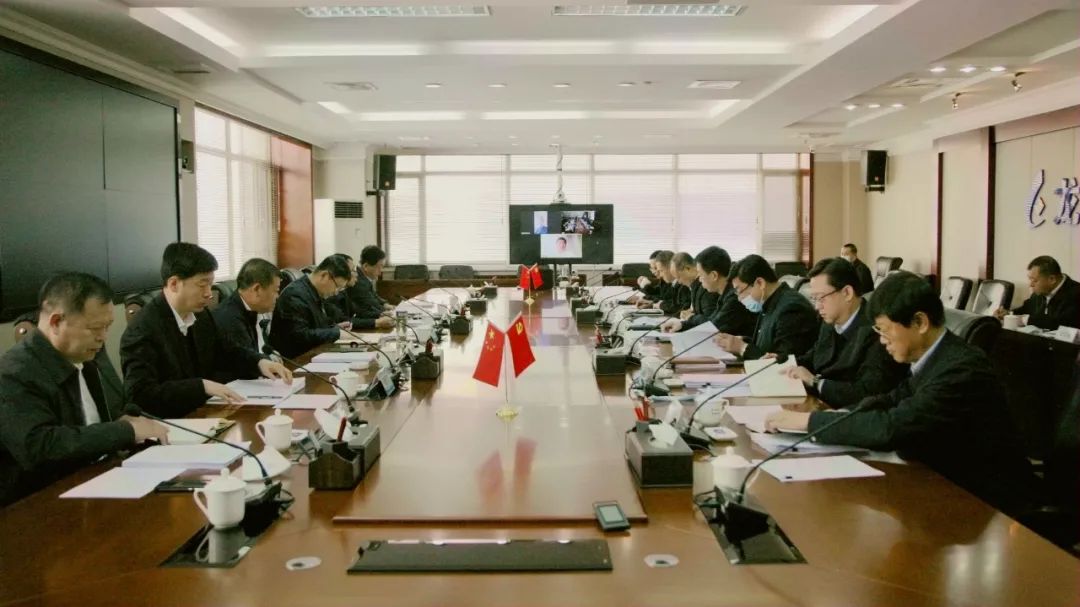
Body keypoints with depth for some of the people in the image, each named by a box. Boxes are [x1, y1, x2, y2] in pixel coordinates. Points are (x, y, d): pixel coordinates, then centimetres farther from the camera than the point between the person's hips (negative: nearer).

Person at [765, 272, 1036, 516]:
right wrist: (841, 417, -8)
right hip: (949, 480, 7)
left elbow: (891, 427, -31)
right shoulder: (935, 358, 0)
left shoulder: (962, 369, -26)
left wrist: (808, 421, -24)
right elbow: (893, 401, 12)